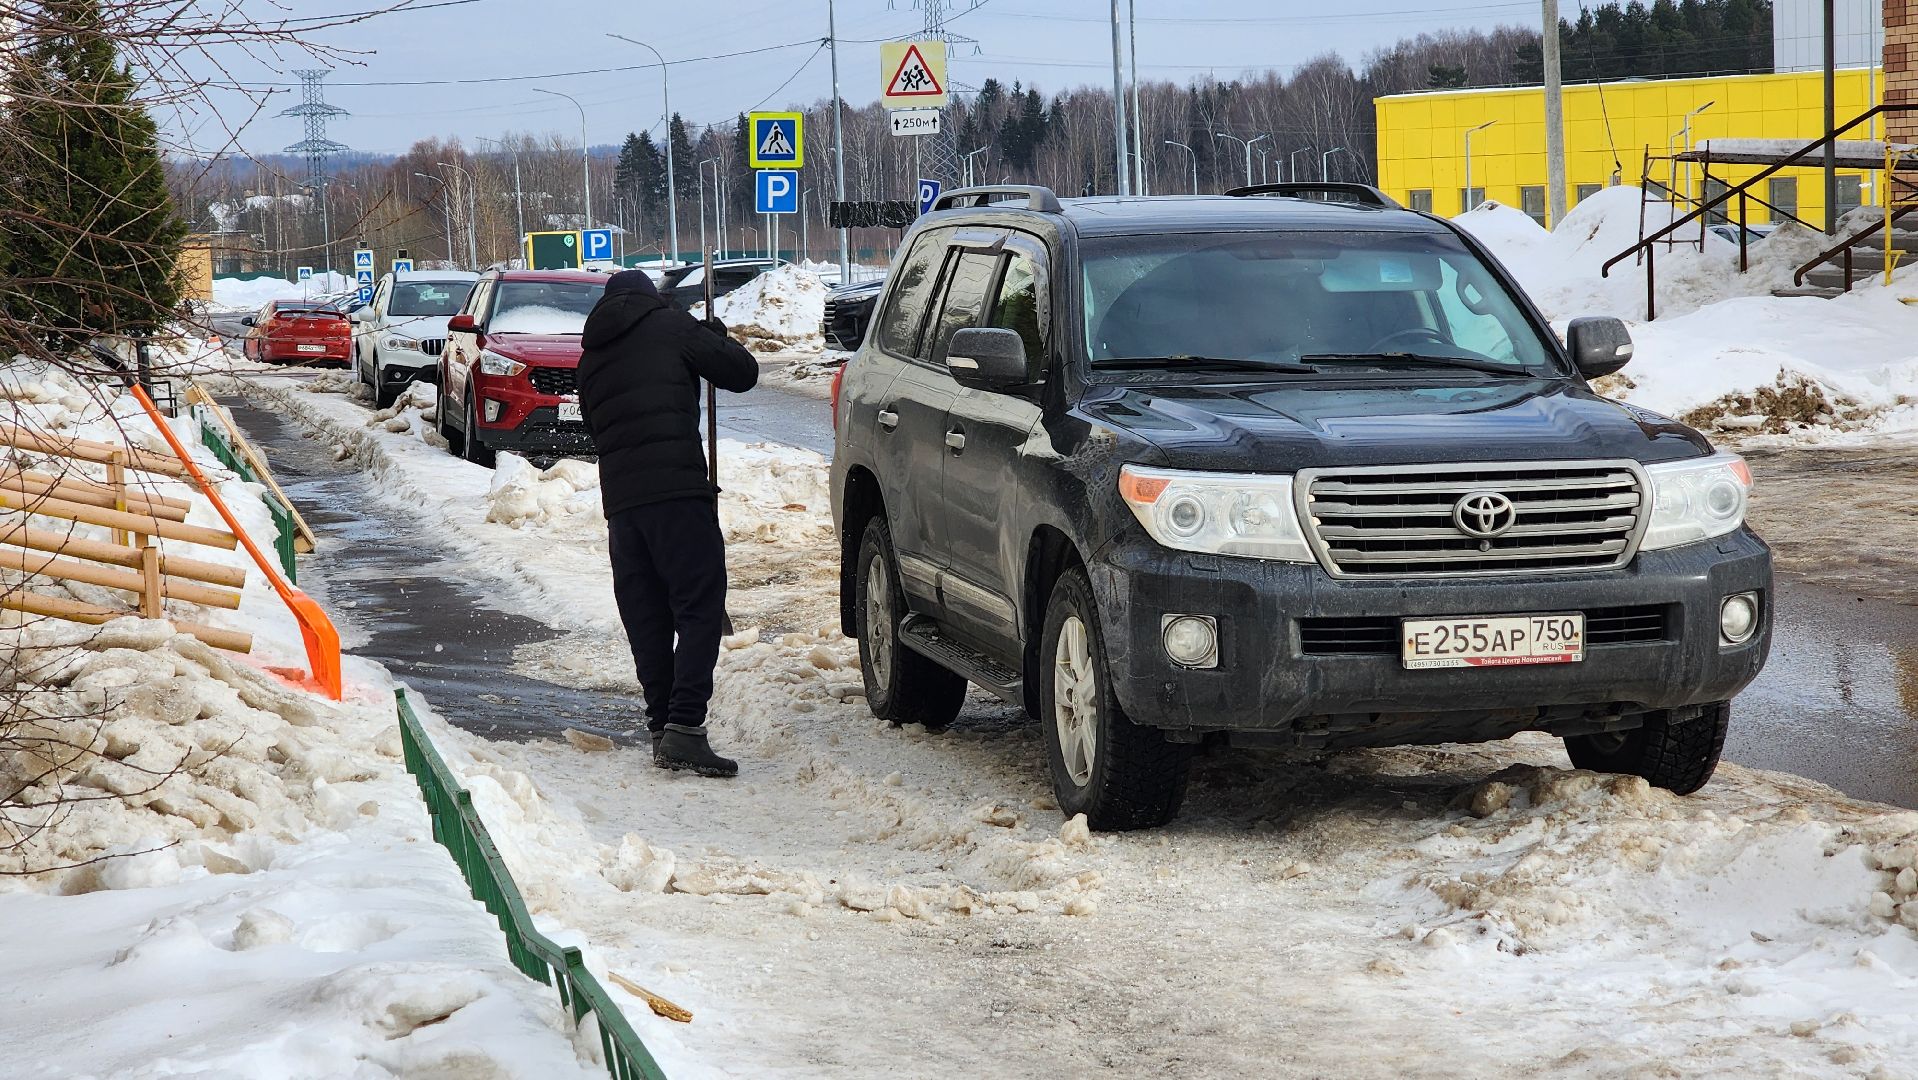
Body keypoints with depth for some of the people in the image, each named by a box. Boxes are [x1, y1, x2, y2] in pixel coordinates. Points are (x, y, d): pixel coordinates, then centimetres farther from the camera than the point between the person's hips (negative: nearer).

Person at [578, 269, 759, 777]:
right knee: (699, 606, -7)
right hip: (676, 487, -6)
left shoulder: (591, 356, 22)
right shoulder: (670, 326, 5)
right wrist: (715, 335, 24)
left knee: (646, 619, 11)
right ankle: (684, 725, -18)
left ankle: (661, 725, 10)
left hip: (619, 496, 6)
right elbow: (742, 372, 5)